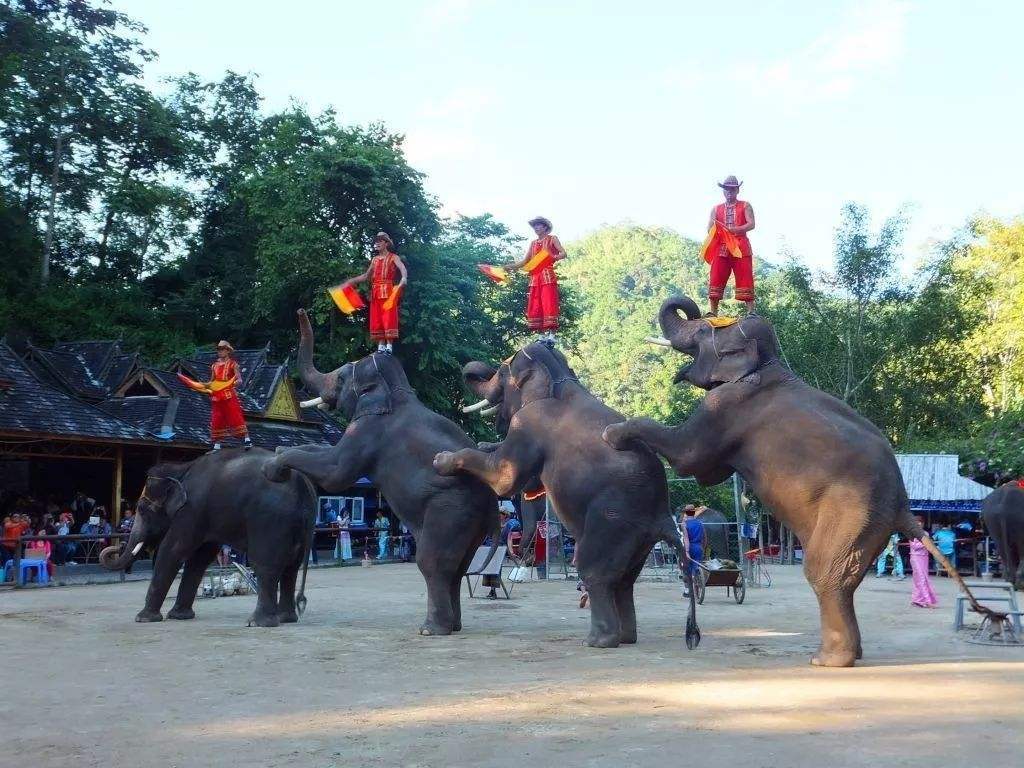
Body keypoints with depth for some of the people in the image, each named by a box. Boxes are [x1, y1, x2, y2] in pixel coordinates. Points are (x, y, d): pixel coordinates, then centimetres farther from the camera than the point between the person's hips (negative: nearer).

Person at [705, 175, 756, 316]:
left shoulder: (745, 206, 12)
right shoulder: (716, 209, 20)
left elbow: (751, 224, -3)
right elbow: (710, 229, 11)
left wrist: (732, 229, -17)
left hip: (741, 248, -2)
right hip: (721, 248, 2)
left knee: (745, 280, -7)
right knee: (715, 280, -5)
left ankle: (751, 312, -7)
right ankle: (713, 312, -3)